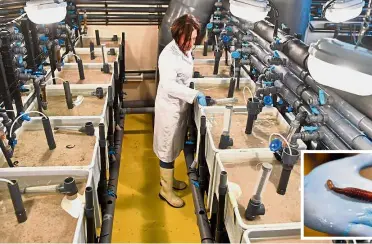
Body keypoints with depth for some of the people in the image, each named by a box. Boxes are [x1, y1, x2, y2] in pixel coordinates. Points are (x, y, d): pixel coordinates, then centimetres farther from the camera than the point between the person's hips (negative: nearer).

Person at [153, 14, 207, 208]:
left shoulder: (185, 50, 2)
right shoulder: (168, 56, -25)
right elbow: (169, 85, -36)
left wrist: (192, 95, 8)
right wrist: (194, 95, -39)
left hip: (180, 104, 8)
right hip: (169, 107, -8)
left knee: (173, 147, 22)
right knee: (168, 149, 5)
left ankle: (167, 178, 41)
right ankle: (166, 190, 22)